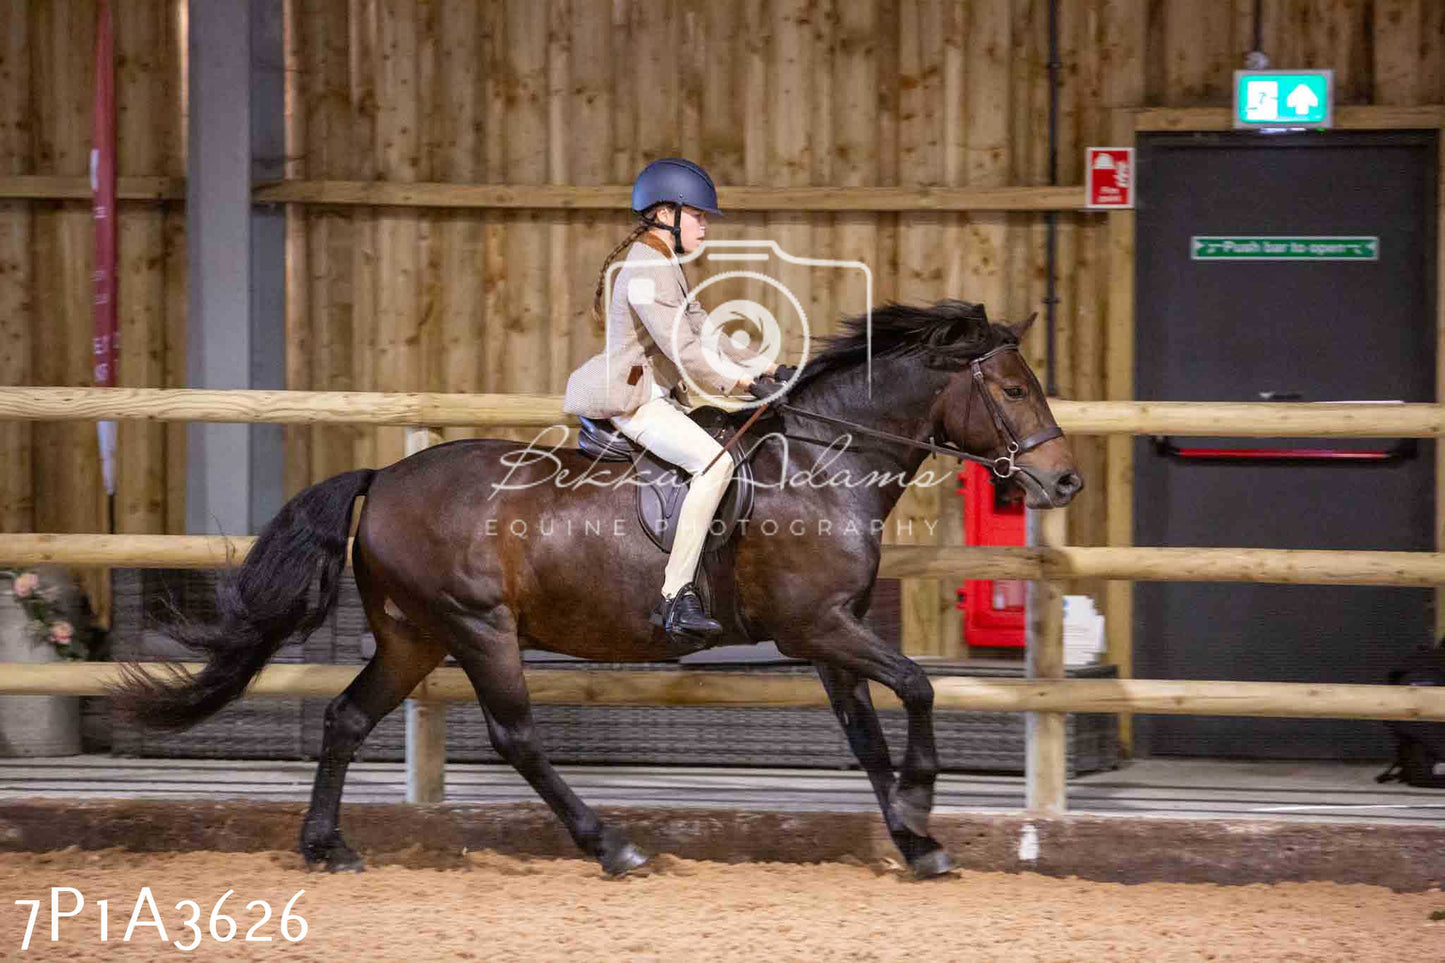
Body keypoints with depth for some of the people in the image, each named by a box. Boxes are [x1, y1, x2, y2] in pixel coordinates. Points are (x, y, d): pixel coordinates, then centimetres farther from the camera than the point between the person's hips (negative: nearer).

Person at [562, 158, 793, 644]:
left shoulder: (665, 268, 19)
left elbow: (704, 333, 22)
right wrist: (740, 381, -13)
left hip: (657, 398, 11)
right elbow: (682, 349, -20)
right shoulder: (646, 270, -15)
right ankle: (677, 597, -31)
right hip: (632, 401, -11)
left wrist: (766, 367, 13)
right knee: (715, 462, -27)